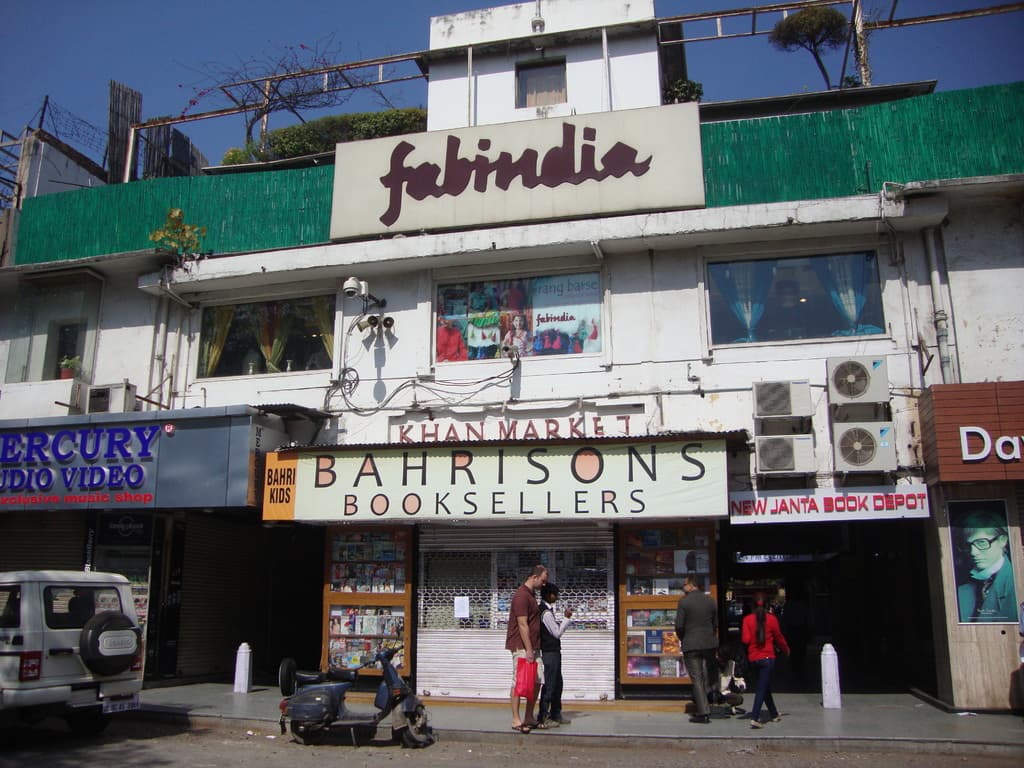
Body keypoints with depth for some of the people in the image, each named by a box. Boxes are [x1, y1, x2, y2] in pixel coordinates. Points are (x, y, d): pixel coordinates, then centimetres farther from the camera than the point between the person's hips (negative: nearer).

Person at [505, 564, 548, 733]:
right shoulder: (521, 595, -15)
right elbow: (522, 625, -19)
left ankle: (529, 718, 18)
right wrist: (528, 649, -20)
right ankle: (516, 720, 1)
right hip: (522, 647, -10)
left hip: (532, 646, 10)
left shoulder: (530, 595, 16)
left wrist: (534, 648, 18)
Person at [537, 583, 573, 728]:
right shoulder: (546, 613, -18)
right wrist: (566, 618, -7)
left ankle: (555, 715, 24)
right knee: (549, 685, -7)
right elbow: (557, 633, -15)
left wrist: (565, 618, 10)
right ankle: (542, 719, -3)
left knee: (557, 684, 16)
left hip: (553, 652, 10)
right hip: (550, 652, -10)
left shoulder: (547, 610, 14)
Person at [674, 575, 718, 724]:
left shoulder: (684, 602, -10)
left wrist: (682, 639, 7)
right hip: (709, 644, 5)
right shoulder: (710, 601, 7)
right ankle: (701, 708, 25)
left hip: (691, 645, -5)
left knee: (697, 679, -1)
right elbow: (715, 624, 11)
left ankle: (703, 713, -3)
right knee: (705, 678, 17)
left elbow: (679, 625, -11)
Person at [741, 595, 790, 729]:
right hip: (767, 658, -3)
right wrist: (786, 650, 24)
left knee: (765, 687, 19)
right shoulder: (771, 619, -6)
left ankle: (774, 715, 31)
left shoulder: (747, 619, -4)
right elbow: (779, 638, 5)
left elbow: (745, 640, -10)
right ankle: (755, 718, -14)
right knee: (762, 688, -3)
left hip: (753, 659, 3)